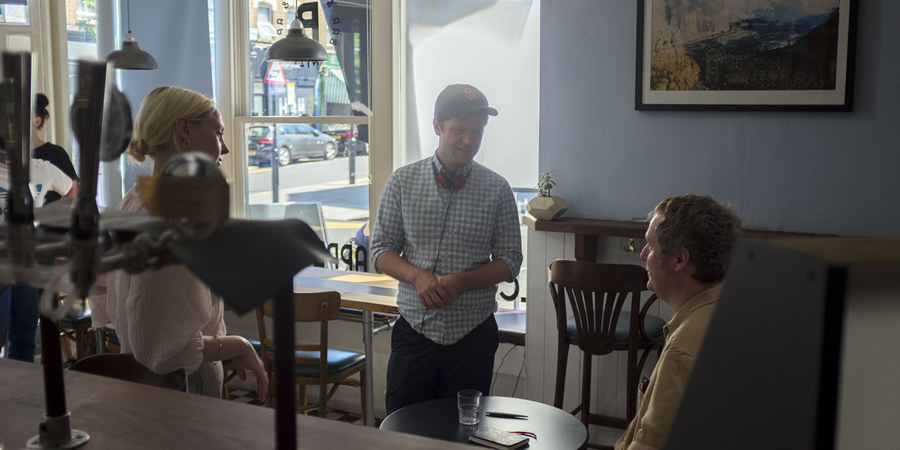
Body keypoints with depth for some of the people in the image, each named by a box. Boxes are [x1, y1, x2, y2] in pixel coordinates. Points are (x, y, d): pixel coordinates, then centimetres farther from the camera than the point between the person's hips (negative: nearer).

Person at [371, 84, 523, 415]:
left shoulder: (497, 189, 0)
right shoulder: (402, 182, 1)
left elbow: (510, 261, 1)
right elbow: (381, 251, 3)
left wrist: (461, 281, -15)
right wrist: (418, 276, -16)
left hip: (473, 334, 0)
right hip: (414, 329, 0)